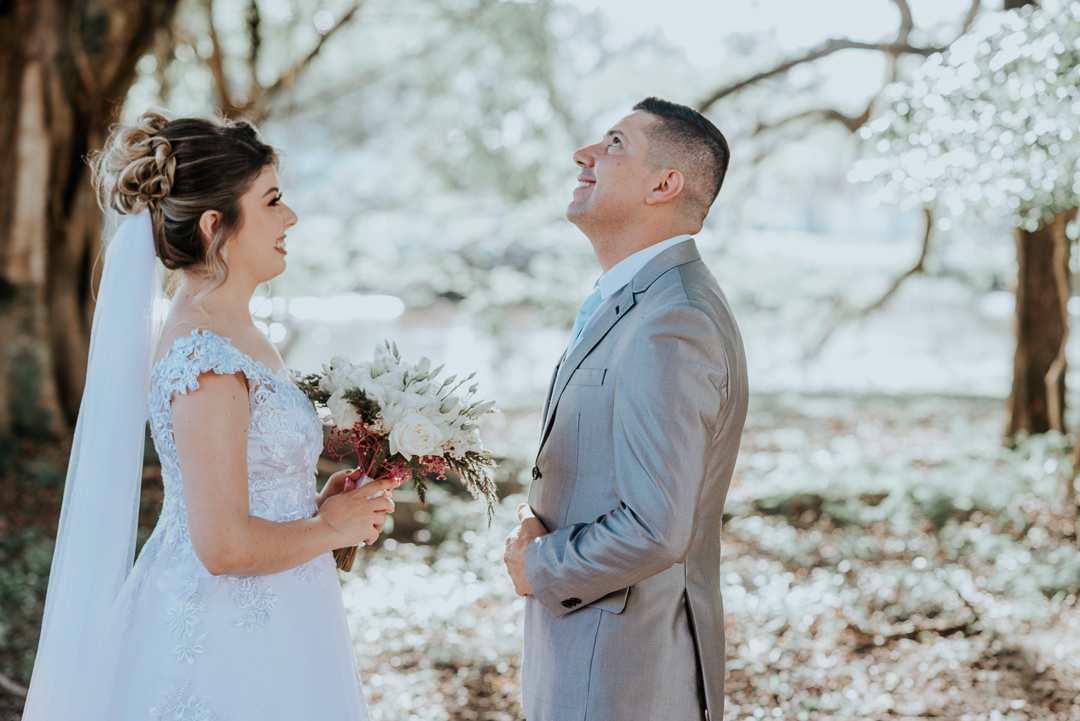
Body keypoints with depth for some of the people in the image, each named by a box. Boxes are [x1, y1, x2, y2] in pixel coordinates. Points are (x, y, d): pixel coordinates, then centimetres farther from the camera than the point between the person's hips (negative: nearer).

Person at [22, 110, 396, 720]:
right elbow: (225, 546, -25)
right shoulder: (206, 361, -22)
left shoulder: (228, 333, 6)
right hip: (232, 649, -9)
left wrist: (315, 503, 5)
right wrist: (331, 528, -11)